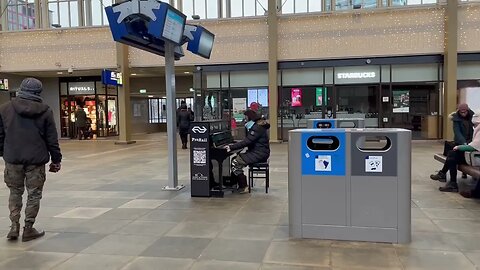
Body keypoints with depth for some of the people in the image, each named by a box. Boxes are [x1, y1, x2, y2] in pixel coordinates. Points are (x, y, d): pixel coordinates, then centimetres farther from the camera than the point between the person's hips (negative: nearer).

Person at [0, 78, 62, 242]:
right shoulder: (45, 111, -3)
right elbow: (52, 139, -2)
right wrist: (56, 160, 5)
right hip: (36, 160, -2)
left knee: (15, 192, 17)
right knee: (34, 194, 8)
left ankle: (14, 226, 13)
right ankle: (28, 229, 13)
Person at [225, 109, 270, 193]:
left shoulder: (258, 127, -17)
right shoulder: (257, 126, 17)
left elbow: (247, 142, -25)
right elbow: (248, 141, 18)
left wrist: (231, 147, -25)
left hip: (259, 154, -11)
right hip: (256, 152, 11)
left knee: (235, 163, -17)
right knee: (235, 158, 8)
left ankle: (243, 187, -10)